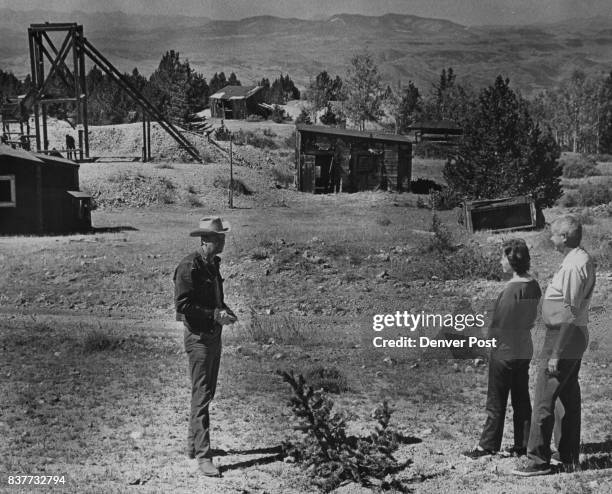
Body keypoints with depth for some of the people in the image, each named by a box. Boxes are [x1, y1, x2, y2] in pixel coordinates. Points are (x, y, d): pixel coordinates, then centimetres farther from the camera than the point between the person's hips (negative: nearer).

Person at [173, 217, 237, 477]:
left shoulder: (213, 263, 13)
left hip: (214, 334, 9)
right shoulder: (189, 266, -15)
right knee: (201, 396, -8)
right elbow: (182, 304, -19)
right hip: (198, 336, -9)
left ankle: (193, 444, 31)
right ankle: (203, 456, -5)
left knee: (207, 393, 17)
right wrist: (214, 315, -22)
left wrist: (225, 311, 6)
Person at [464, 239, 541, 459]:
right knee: (521, 399, 14)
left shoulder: (512, 289, -22)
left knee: (496, 400, 3)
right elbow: (532, 318, 10)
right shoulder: (534, 286, 3)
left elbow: (500, 323, -18)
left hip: (504, 351, -8)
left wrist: (491, 339, -4)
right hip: (524, 351, 8)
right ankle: (523, 444, 20)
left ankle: (488, 445, 12)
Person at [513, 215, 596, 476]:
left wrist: (556, 354, -23)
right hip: (574, 338, 10)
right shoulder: (583, 259, 11)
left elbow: (571, 314, -23)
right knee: (570, 398, 15)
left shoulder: (574, 265, -20)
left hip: (563, 337, -10)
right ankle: (569, 458, 24)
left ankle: (538, 460, 2)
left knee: (544, 398, -4)